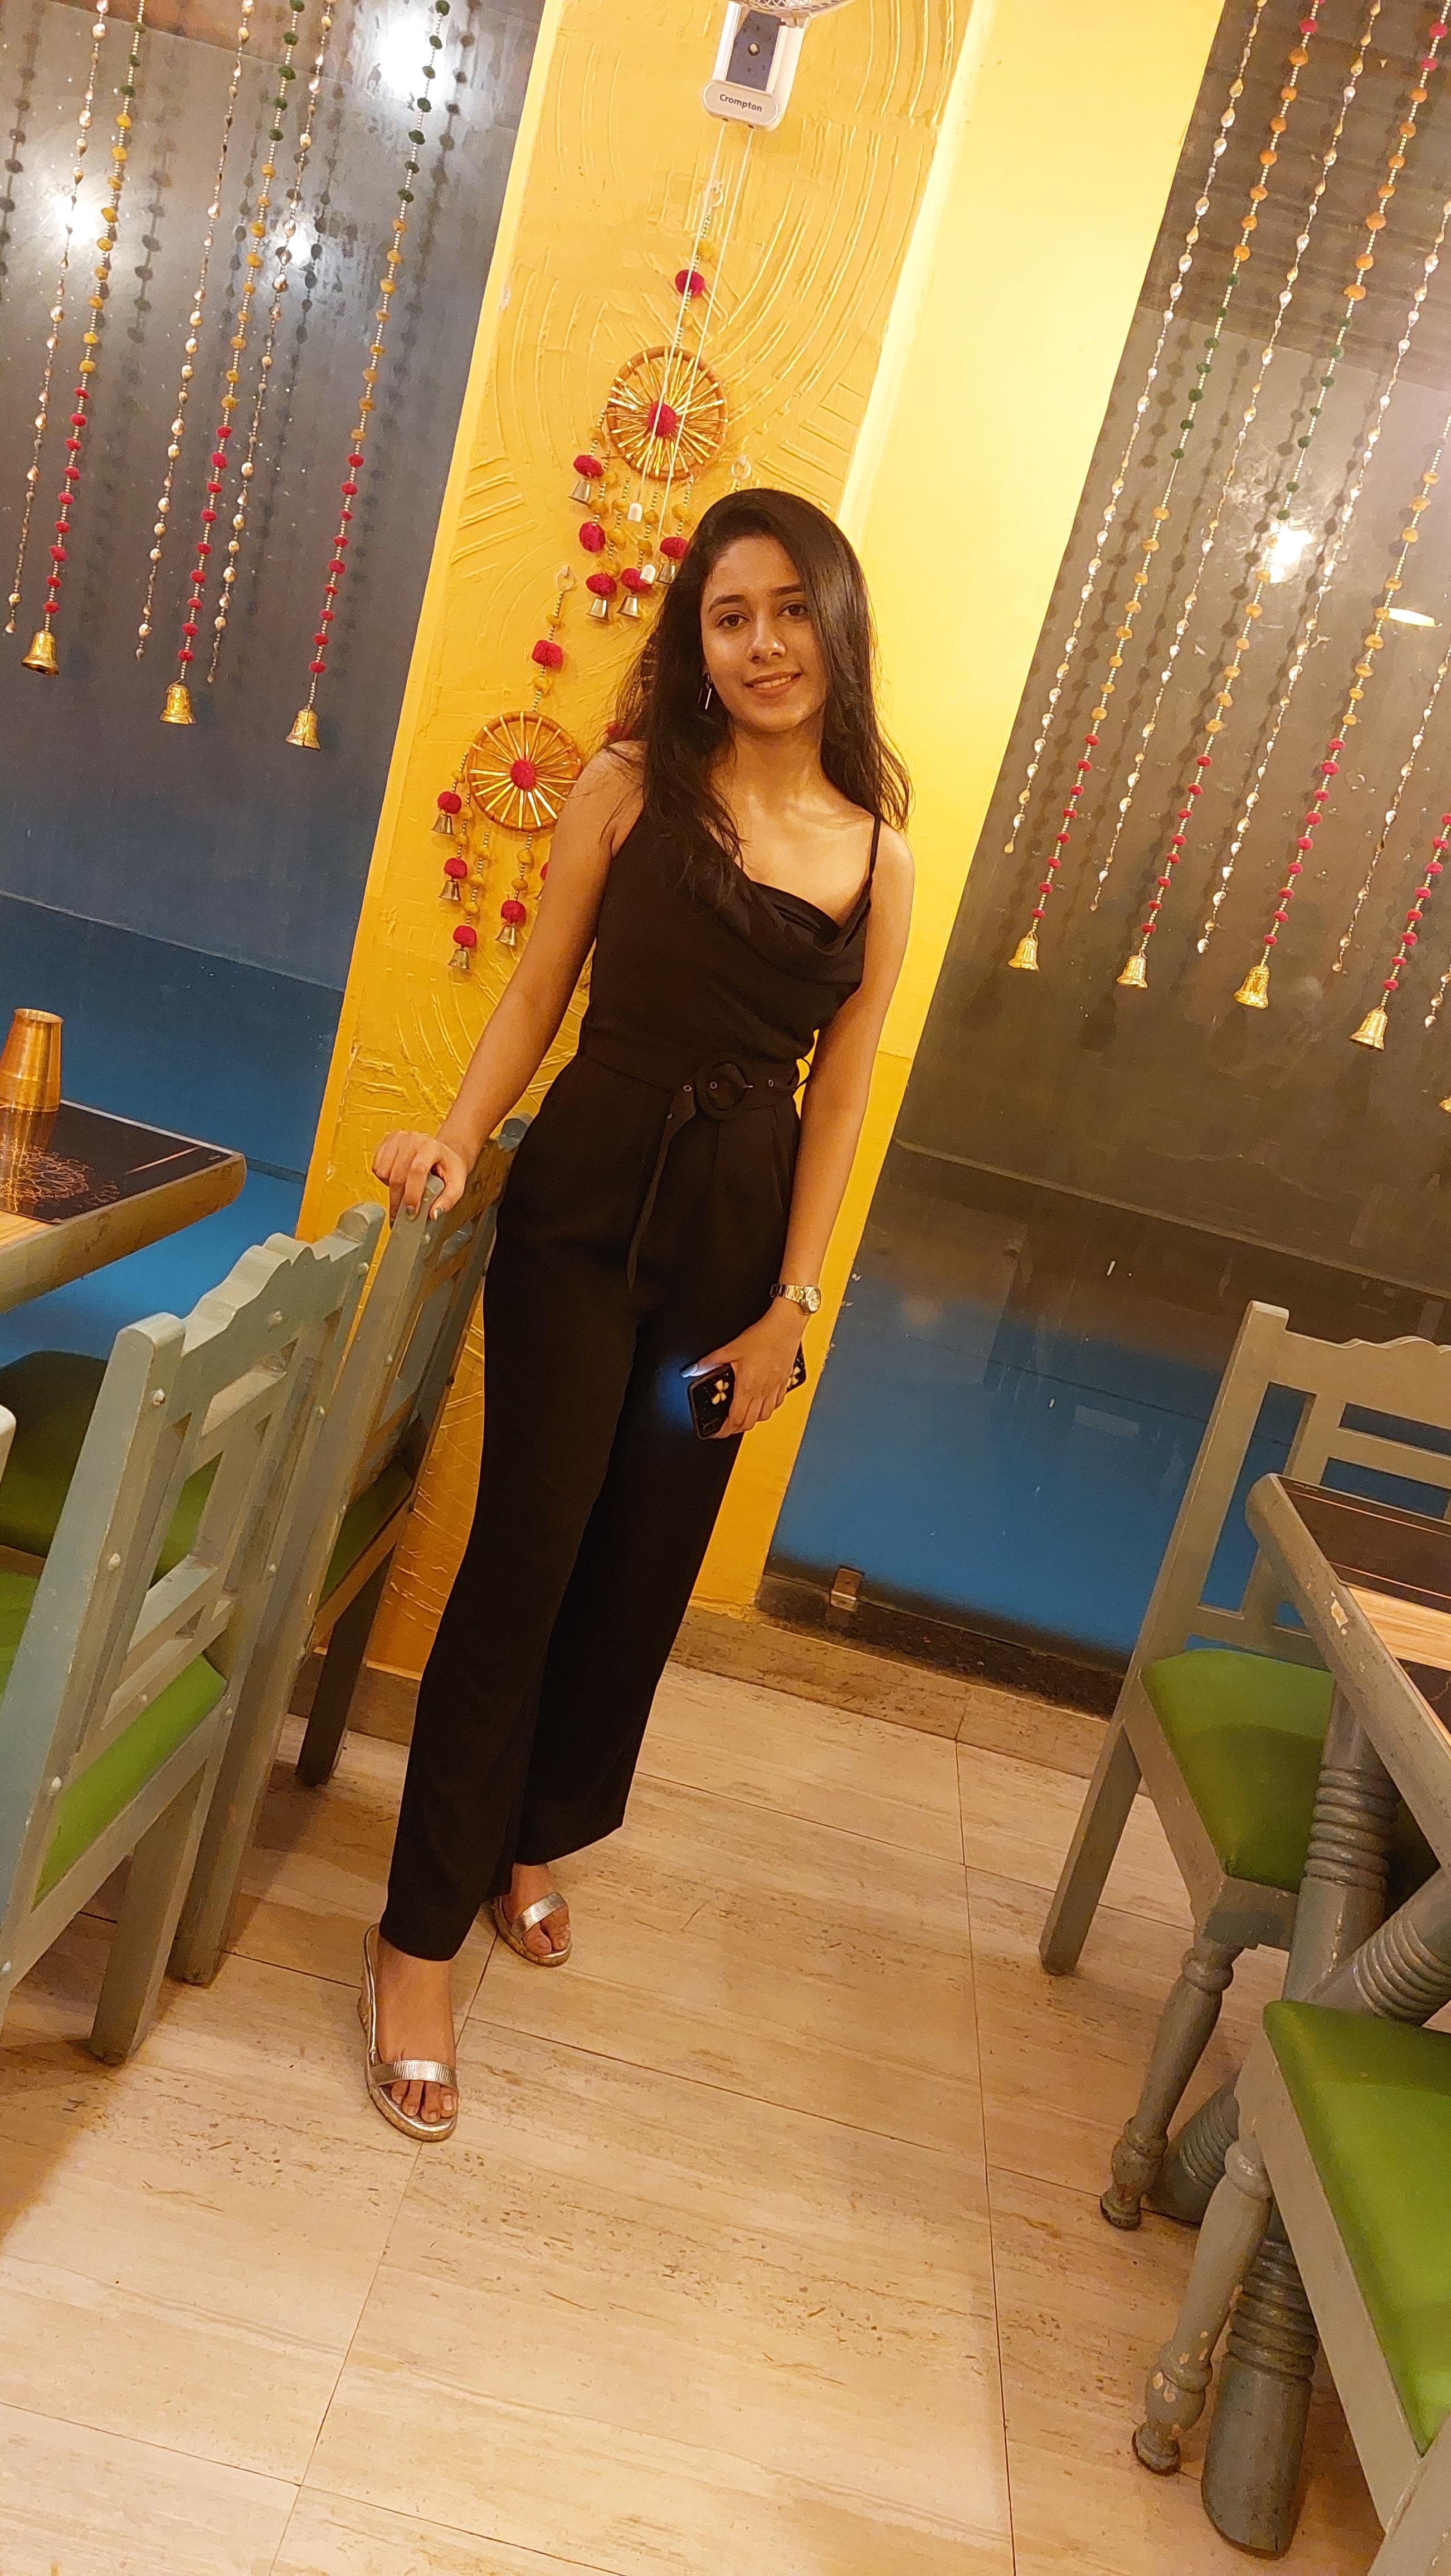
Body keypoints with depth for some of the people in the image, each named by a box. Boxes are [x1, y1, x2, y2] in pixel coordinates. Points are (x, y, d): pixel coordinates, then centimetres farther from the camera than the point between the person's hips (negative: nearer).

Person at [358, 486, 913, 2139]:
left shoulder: (879, 854, 3)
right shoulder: (632, 784, -1)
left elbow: (836, 1096, 3)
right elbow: (538, 992, 1)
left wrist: (791, 1302, 0)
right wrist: (459, 1138, -15)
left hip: (740, 1233, 3)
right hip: (586, 1205, -2)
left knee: (643, 1566, 12)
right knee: (527, 1551, -3)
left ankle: (535, 1835, 37)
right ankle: (421, 1935, 12)